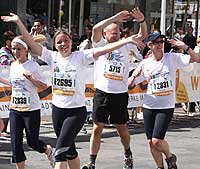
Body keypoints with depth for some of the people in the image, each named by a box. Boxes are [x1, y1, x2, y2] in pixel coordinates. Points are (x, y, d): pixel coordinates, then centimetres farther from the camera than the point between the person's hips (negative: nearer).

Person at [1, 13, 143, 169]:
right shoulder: (52, 57, 1)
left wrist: (127, 41, -24)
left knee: (61, 149, -13)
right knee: (69, 150, 16)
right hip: (58, 109, 4)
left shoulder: (80, 56, -7)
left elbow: (102, 50, -15)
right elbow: (31, 43, -4)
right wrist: (18, 22, -13)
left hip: (77, 111, -4)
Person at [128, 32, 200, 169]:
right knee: (151, 142, 5)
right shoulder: (145, 64, 2)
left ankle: (170, 157, 18)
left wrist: (185, 47, -20)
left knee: (157, 141, -12)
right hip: (149, 107, 3)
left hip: (166, 106, -3)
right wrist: (134, 76, -16)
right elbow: (130, 85, 5)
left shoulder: (172, 58, -3)